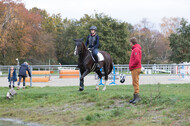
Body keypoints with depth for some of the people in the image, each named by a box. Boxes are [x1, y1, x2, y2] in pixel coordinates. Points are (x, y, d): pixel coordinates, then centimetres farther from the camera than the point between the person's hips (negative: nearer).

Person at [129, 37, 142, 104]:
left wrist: (131, 66, -14)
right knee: (135, 83, 11)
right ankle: (135, 97, 14)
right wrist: (131, 66, 13)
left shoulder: (136, 49, -14)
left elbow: (137, 60, -25)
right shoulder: (135, 49, 19)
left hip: (135, 68, -10)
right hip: (134, 69, 10)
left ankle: (137, 97, -13)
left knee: (135, 83, -11)